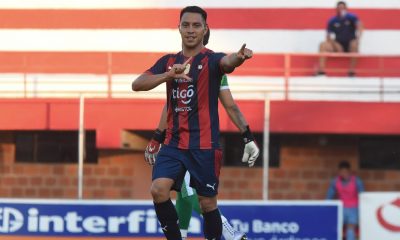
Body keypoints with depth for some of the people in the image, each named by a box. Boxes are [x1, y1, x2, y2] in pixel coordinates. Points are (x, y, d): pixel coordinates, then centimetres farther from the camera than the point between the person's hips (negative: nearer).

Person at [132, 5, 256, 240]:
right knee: (158, 190, -15)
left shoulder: (211, 60, -4)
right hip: (174, 143, 3)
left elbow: (227, 62, -29)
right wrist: (168, 75, -19)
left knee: (207, 203, 2)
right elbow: (137, 84, -2)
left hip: (204, 145, -3)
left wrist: (239, 57, -54)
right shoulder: (169, 62, 10)